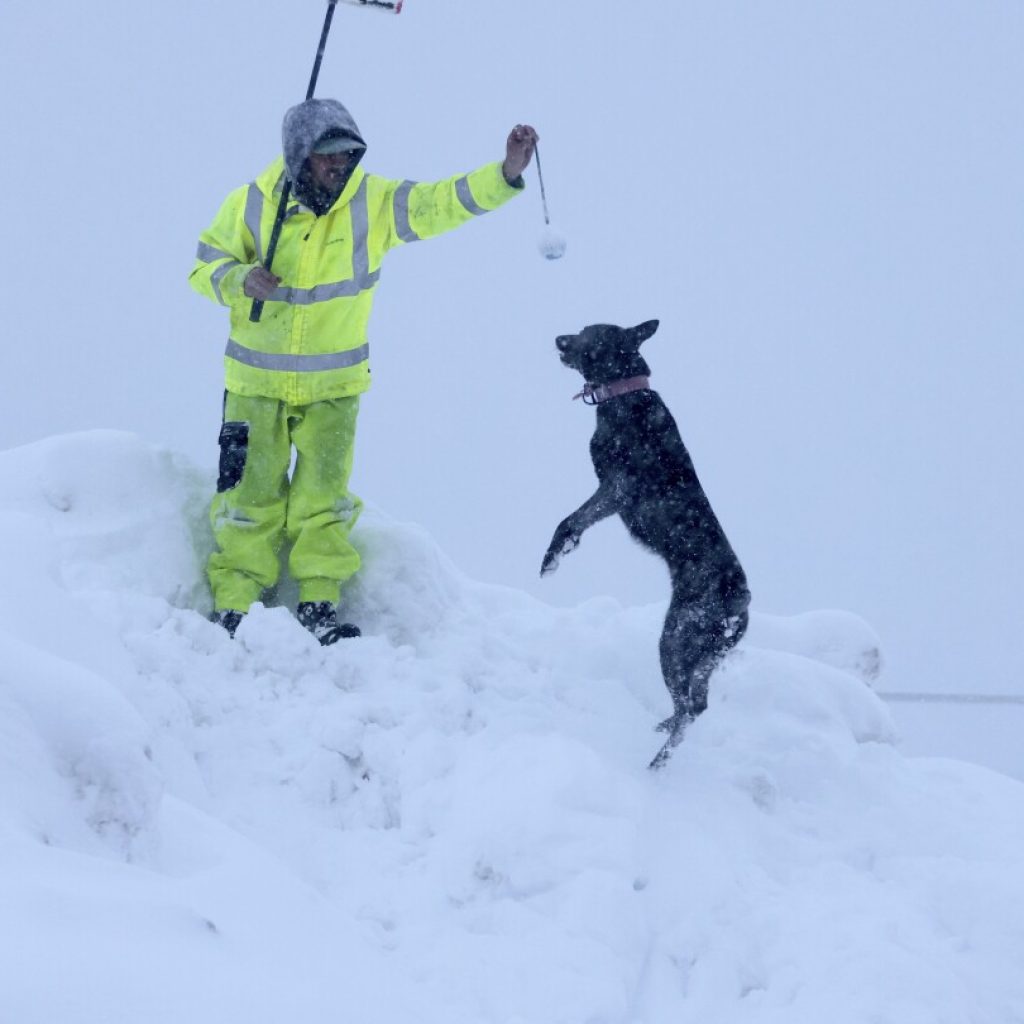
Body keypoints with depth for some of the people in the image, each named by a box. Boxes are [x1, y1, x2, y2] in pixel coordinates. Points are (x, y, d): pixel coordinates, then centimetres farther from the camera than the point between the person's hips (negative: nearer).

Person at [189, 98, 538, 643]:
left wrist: (505, 174, -34)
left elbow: (444, 203, -18)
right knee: (252, 494, 3)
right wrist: (240, 281, -24)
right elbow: (206, 267, -2)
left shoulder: (374, 203, -9)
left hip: (334, 383, 1)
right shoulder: (251, 205, -11)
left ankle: (319, 602, 15)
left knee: (324, 495, 4)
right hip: (257, 379, -1)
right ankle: (233, 605, 12)